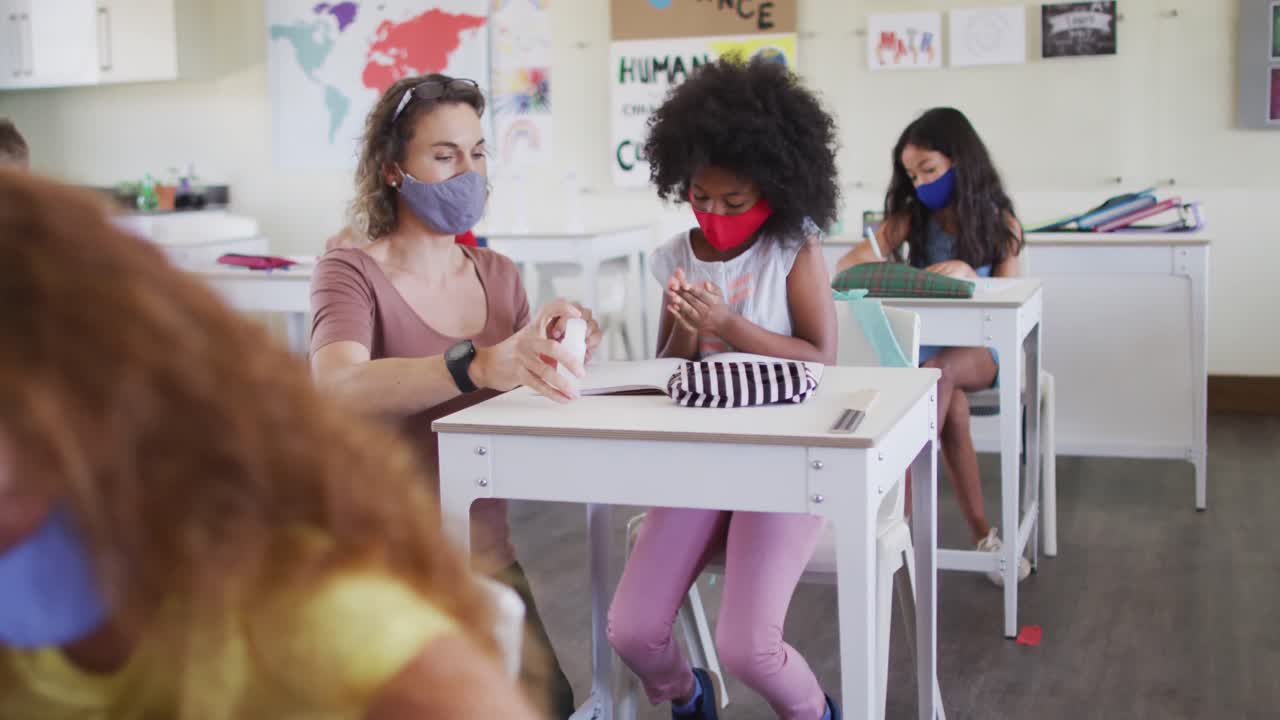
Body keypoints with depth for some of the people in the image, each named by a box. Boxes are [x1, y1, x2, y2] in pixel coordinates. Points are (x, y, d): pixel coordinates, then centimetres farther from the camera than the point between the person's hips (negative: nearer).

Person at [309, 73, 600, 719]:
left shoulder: (499, 275, 6)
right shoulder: (350, 274, -10)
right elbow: (340, 391, -32)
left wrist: (555, 361, -13)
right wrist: (483, 364, -47)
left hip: (489, 555, 5)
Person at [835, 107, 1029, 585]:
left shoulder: (999, 222, 3)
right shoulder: (911, 218, 6)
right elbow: (849, 266, -6)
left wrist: (967, 276, -21)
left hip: (981, 350, -1)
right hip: (923, 346, 1)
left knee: (940, 371, -36)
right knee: (952, 406, -33)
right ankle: (982, 534, -25)